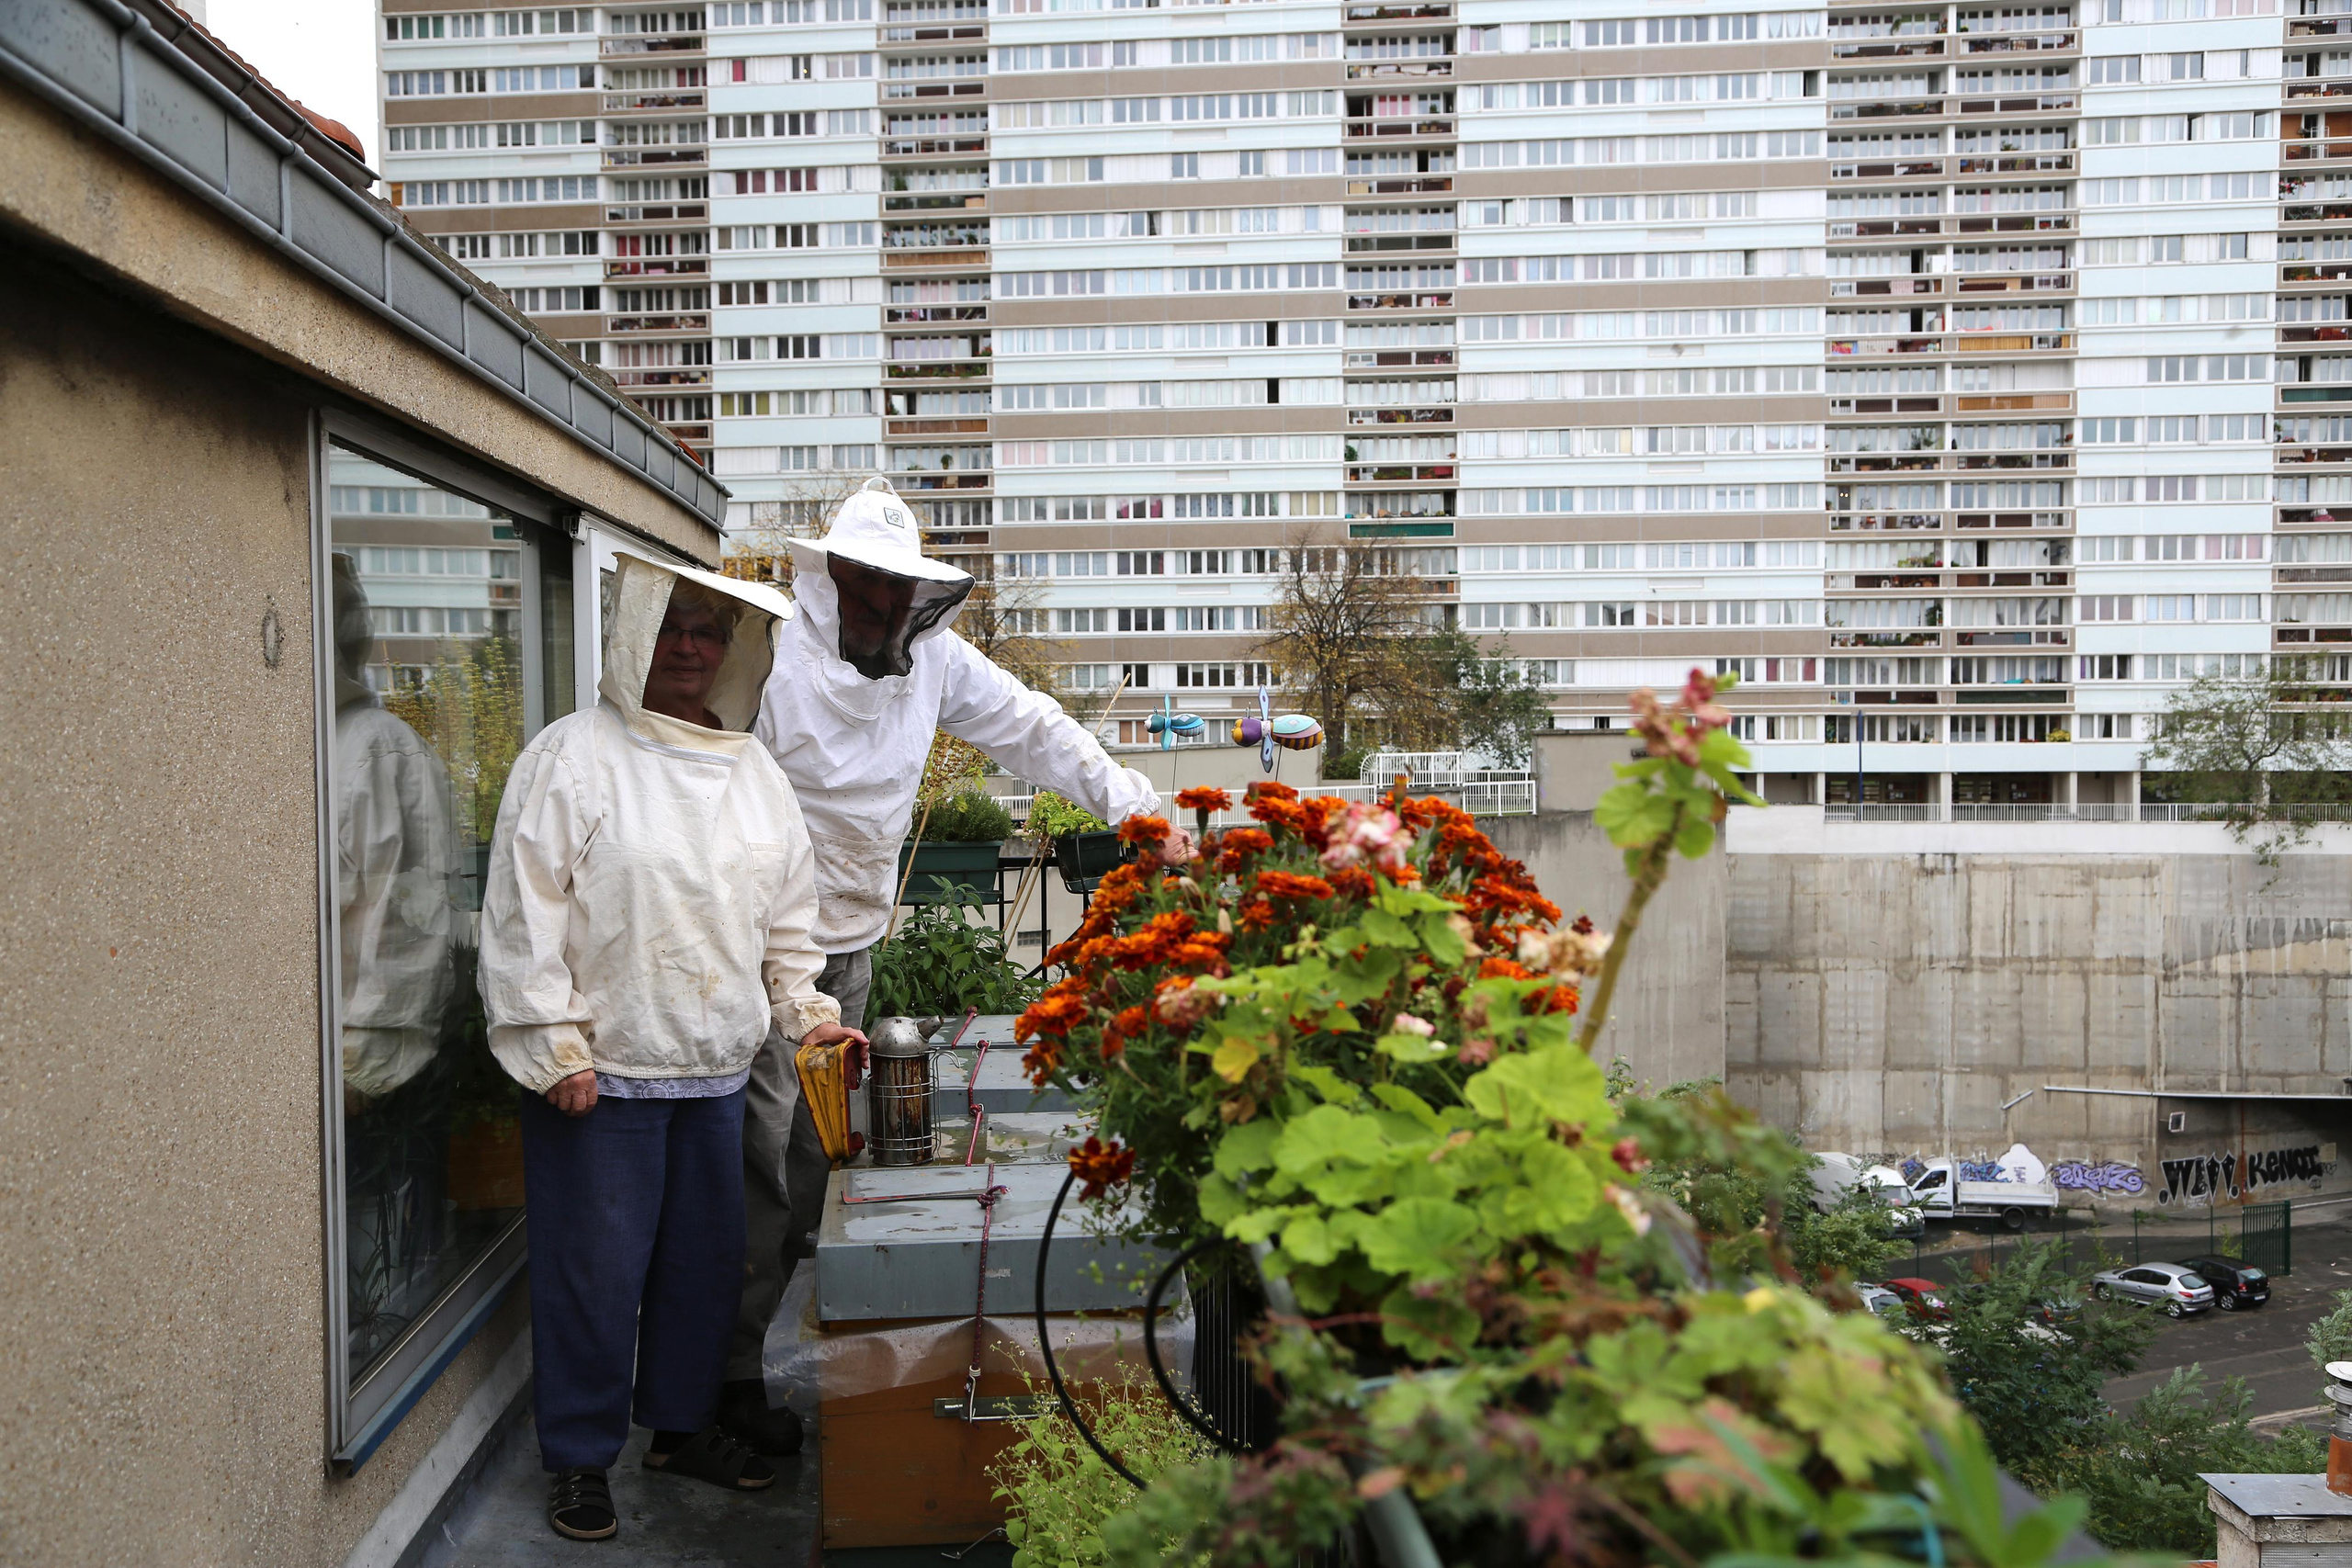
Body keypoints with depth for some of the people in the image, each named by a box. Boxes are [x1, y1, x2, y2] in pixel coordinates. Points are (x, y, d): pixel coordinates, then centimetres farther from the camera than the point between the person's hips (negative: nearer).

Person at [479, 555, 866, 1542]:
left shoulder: (754, 770, 11)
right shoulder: (572, 756, -7)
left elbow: (787, 913, 18)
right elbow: (525, 913, -10)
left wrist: (806, 1013, 11)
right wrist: (556, 1048, -13)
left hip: (717, 1070, 6)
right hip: (602, 1071, -5)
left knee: (707, 1257, 15)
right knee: (594, 1270, 4)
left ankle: (681, 1423, 35)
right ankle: (581, 1459, 22)